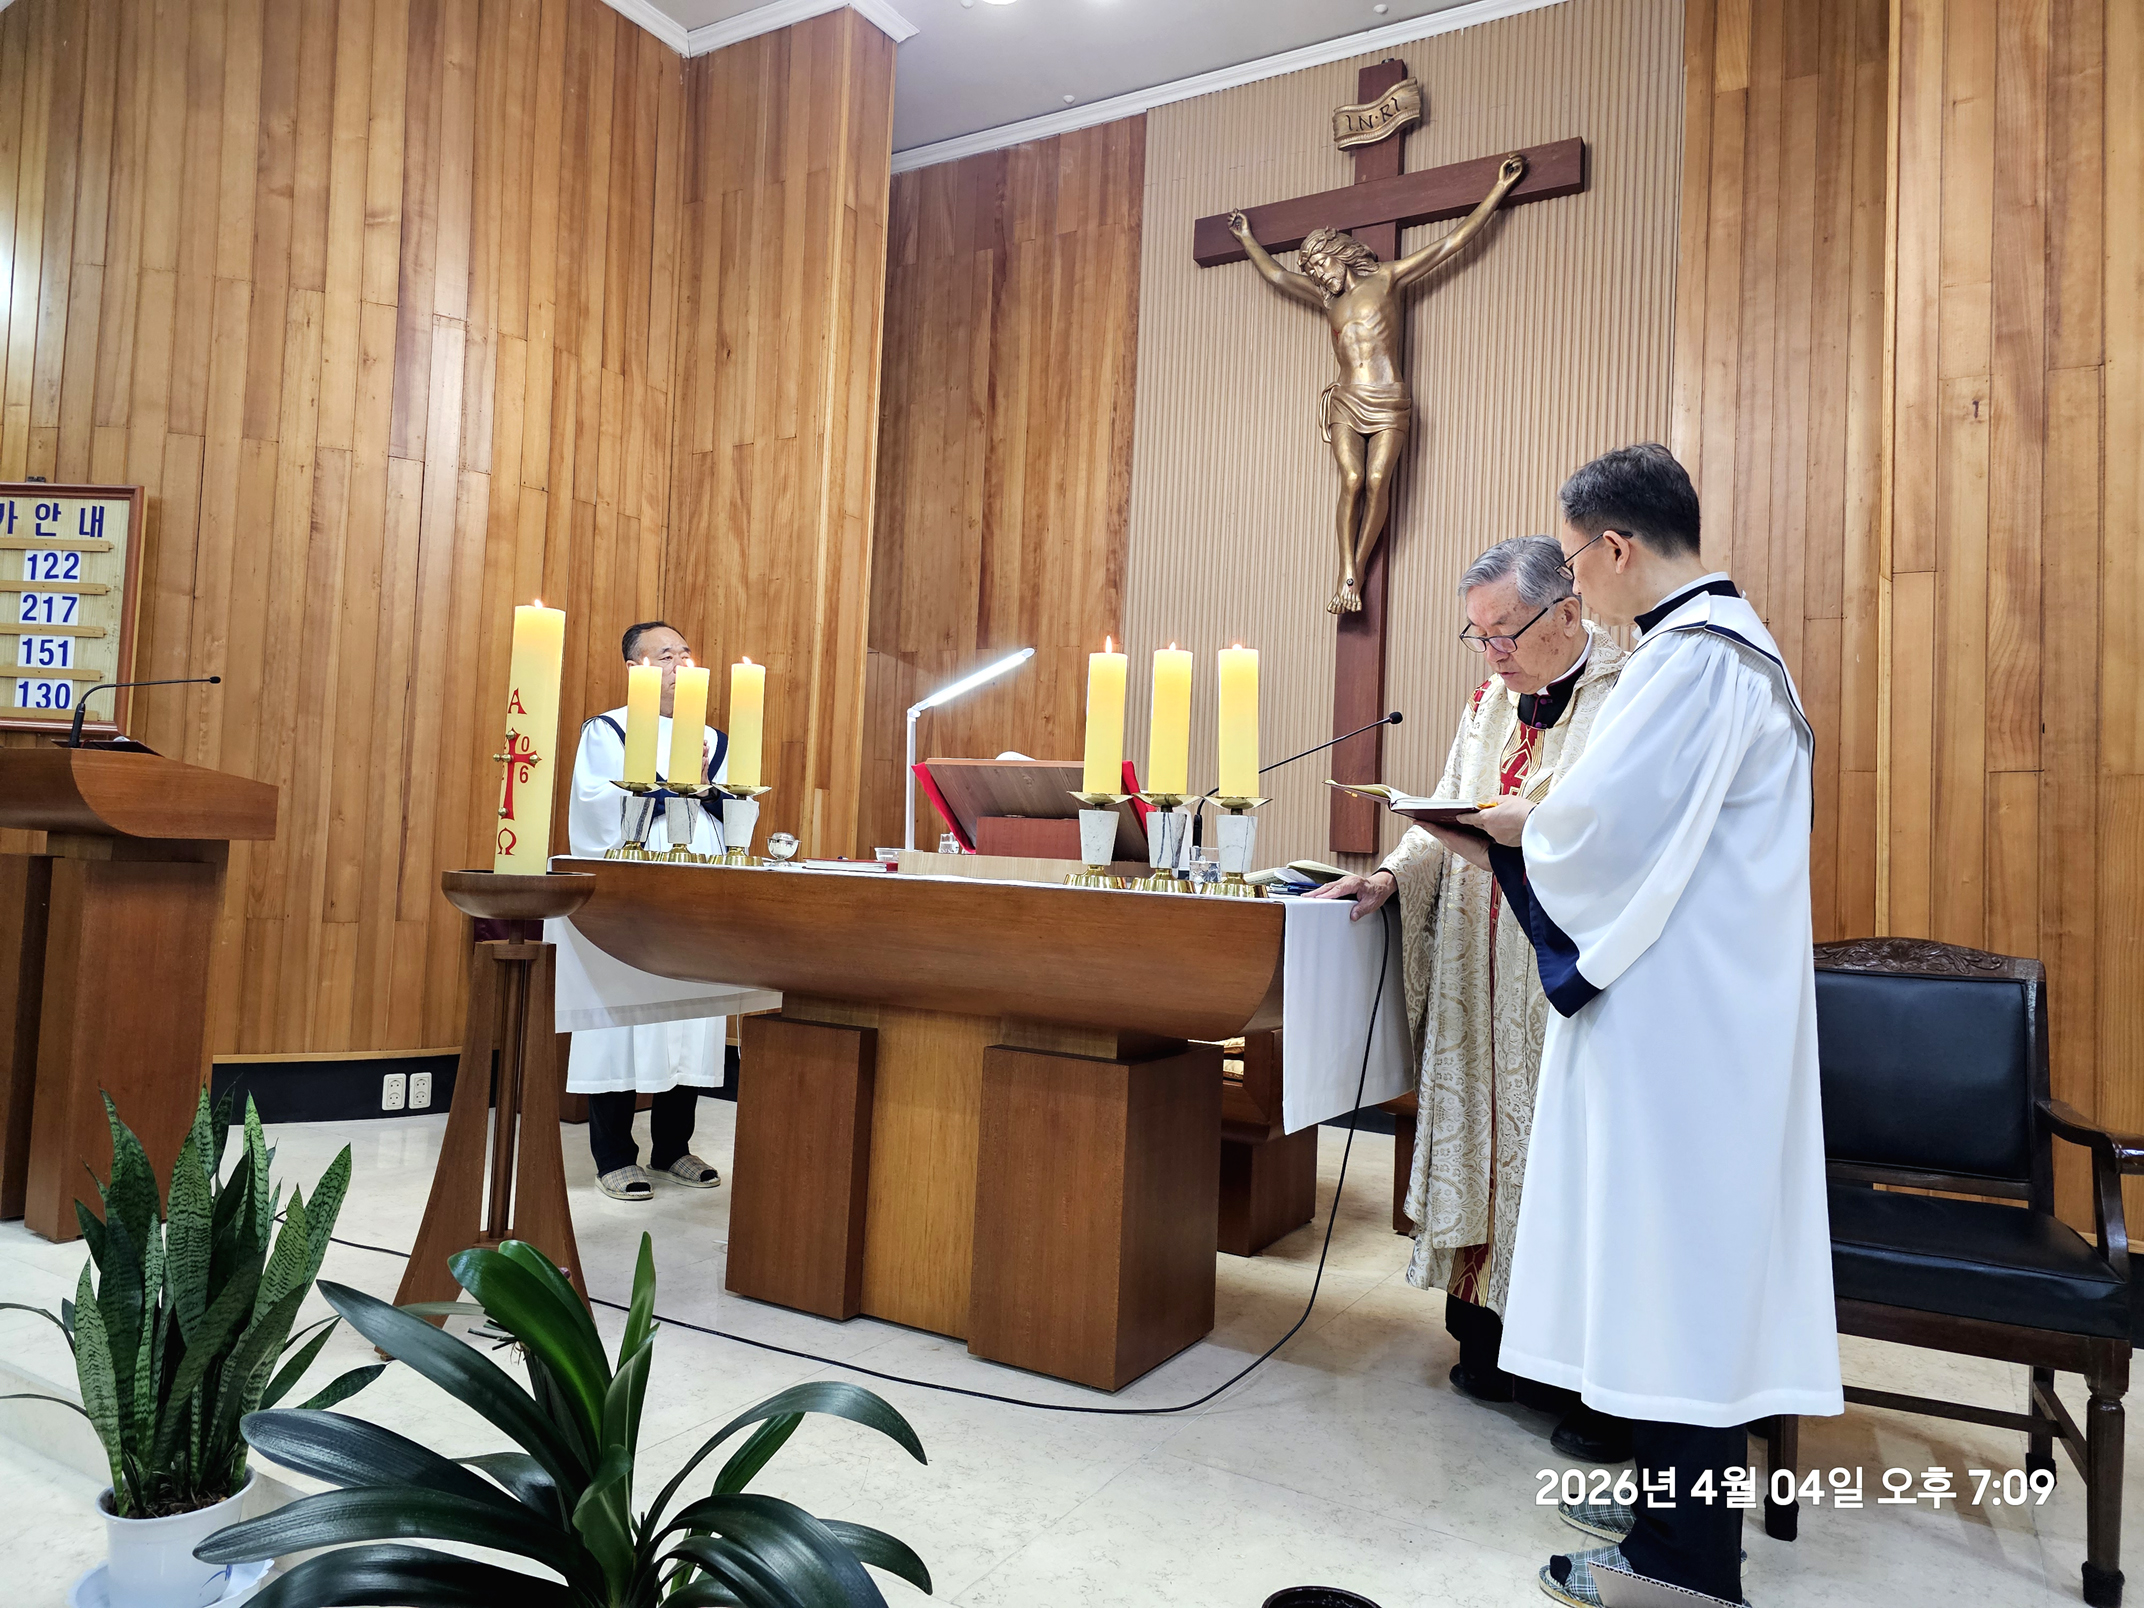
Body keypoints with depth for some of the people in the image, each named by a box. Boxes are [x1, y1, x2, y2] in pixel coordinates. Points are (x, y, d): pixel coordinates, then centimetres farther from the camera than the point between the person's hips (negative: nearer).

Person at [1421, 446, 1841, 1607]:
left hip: (1679, 1013, -10)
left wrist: (1506, 826, -5)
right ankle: (1676, 1488, 30)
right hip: (1703, 998, 10)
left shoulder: (1690, 656, -16)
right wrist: (1518, 836, 9)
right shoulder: (1732, 643, 17)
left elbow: (1600, 818, -25)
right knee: (1690, 1245, 16)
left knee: (1676, 1240, -2)